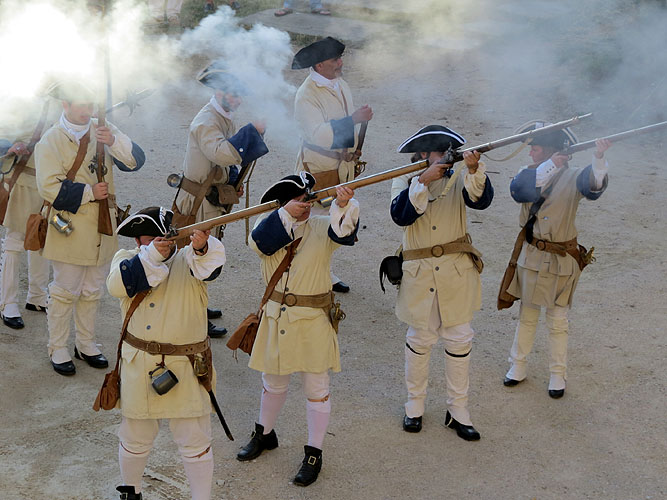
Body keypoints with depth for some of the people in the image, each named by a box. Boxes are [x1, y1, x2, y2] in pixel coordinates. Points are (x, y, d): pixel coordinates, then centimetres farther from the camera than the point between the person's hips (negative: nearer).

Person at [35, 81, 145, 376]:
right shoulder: (50, 141, -8)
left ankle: (86, 345, 29)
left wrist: (114, 142, -24)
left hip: (101, 229, 5)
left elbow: (135, 161, -7)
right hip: (69, 229, -4)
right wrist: (89, 192, -17)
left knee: (92, 291, 15)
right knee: (65, 292, 3)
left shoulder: (103, 131, 4)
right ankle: (58, 349, 16)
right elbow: (50, 188, -16)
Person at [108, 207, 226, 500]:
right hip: (138, 366, 2)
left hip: (186, 367, -2)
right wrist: (152, 256, -29)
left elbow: (210, 265, -29)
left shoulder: (188, 259, -5)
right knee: (135, 438, 18)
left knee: (195, 442, 4)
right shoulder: (127, 258, 1)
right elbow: (118, 285, -20)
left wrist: (201, 247, -52)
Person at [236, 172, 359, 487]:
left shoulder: (322, 228, -8)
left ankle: (314, 454, 18)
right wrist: (286, 214, -35)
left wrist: (343, 205, -50)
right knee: (273, 382, 21)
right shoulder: (270, 224, -1)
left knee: (316, 388, 5)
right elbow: (261, 241, -24)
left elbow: (343, 231, -30)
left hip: (313, 321, -3)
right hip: (276, 318, 3)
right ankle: (264, 435, 43)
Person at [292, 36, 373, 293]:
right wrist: (354, 119, -35)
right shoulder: (306, 95, -20)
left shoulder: (340, 85, 8)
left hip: (342, 164, 8)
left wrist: (350, 147, 6)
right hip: (318, 166, -8)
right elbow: (319, 133, -31)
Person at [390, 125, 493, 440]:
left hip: (457, 272, 1)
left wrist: (474, 170, -35)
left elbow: (480, 200, -18)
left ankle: (457, 411, 19)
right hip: (419, 273, -1)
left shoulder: (457, 180, 2)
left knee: (459, 339, 6)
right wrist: (424, 181, -26)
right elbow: (401, 215, -19)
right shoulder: (404, 182, 0)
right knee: (420, 339, 9)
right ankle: (415, 405, 27)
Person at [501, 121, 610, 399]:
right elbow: (519, 190, -23)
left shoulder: (572, 177, -13)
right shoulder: (530, 173, 0)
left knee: (557, 321, 8)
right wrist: (550, 166, -34)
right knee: (527, 315, 16)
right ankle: (518, 367, 30)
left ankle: (558, 375, 21)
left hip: (560, 260, -4)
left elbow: (593, 186, -35)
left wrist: (598, 157, -54)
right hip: (531, 256, 4)